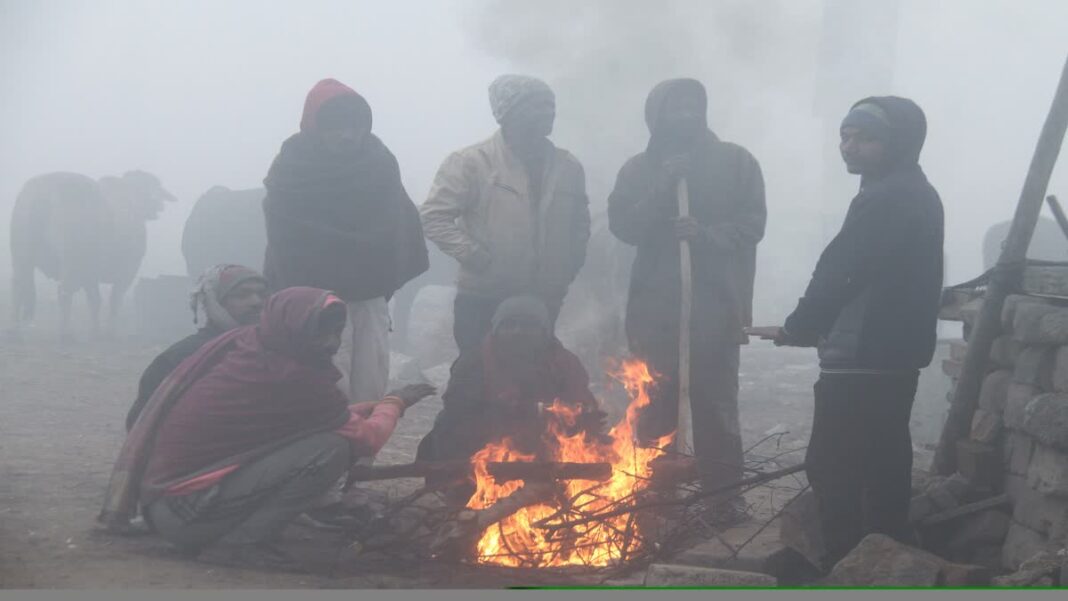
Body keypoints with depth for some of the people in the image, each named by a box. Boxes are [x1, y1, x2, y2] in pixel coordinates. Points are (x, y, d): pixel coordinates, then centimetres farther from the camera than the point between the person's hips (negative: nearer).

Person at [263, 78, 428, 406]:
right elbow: (287, 239, -11)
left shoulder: (380, 161, 4)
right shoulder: (291, 170, -7)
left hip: (369, 292, 4)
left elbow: (396, 226, 4)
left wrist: (387, 277, -4)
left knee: (371, 383, 6)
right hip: (317, 295, -4)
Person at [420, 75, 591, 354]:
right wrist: (474, 257, -16)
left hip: (543, 304, 4)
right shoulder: (472, 162, -8)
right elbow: (433, 216, -10)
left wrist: (569, 266, 7)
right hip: (483, 303, -4)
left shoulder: (568, 167, 8)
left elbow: (580, 222, 22)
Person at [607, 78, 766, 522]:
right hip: (655, 303, 2)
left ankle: (723, 491, 11)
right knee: (653, 401, 7)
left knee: (715, 400, 3)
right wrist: (663, 186, -13)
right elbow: (622, 225, -3)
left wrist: (706, 233, -20)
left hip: (715, 302, -1)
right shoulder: (639, 169, 9)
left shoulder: (735, 161, 3)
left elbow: (752, 223, -4)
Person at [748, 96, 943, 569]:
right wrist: (822, 327, 16)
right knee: (884, 467, 16)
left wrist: (797, 328, -15)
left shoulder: (886, 199, -17)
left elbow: (839, 272, -22)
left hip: (863, 361, -11)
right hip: (896, 356, 11)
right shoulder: (915, 195, 16)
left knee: (832, 468, -6)